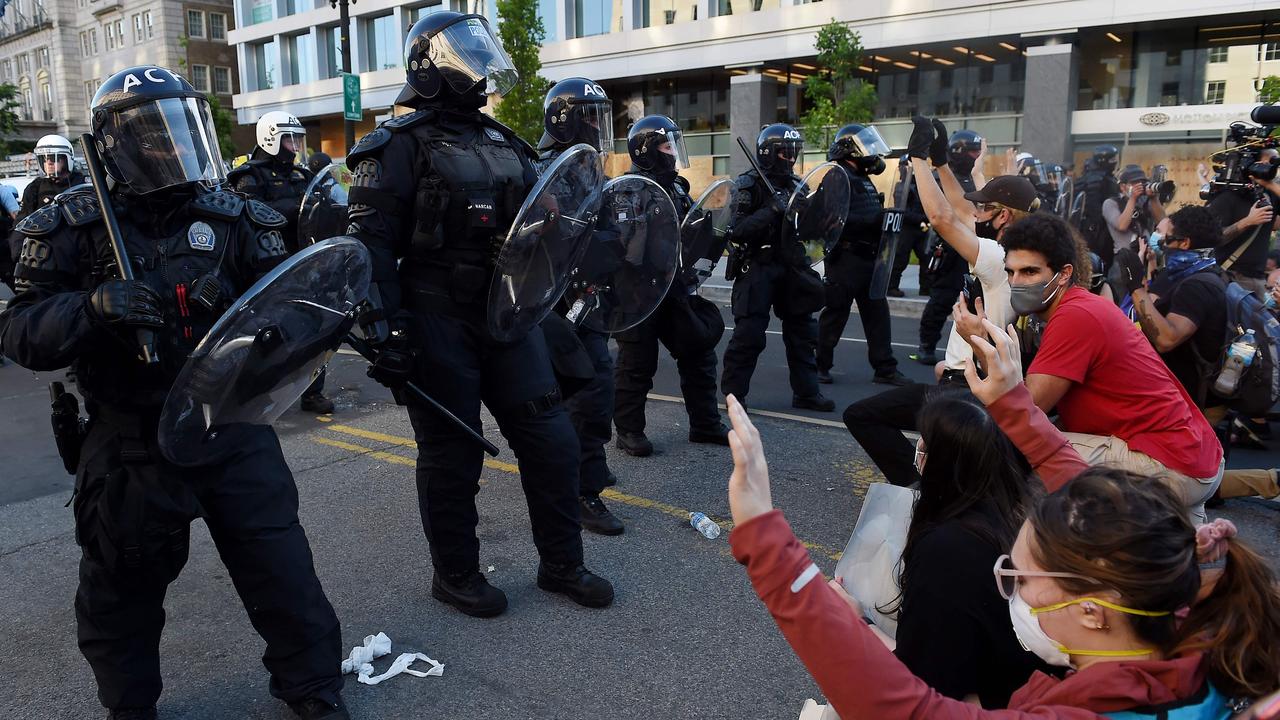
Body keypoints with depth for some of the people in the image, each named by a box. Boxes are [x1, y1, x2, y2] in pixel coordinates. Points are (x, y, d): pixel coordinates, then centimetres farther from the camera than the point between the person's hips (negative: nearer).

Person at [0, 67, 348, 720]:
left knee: (281, 568, 7)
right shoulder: (75, 228, -5)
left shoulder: (230, 218, 0)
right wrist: (93, 306, -27)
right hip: (129, 442, 0)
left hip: (232, 429, 1)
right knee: (122, 591, 18)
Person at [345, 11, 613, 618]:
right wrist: (385, 330, -19)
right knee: (452, 454, 5)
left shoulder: (504, 145, 15)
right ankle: (455, 574, 25)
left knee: (550, 440, 6)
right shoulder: (402, 146, -5)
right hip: (437, 323, -6)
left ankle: (561, 564, 23)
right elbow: (371, 245, -12)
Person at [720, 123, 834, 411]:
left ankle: (806, 392, 20)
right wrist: (772, 210, -25)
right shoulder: (748, 185, -8)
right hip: (757, 268, -6)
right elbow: (737, 230, -19)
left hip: (791, 268, 6)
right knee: (749, 334, -6)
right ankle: (733, 393, 7)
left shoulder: (796, 185, 11)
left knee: (802, 331, 9)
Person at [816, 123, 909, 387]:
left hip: (867, 256, 9)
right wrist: (875, 219, -25)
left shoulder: (862, 177, 19)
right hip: (845, 256, -9)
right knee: (835, 313, -1)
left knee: (877, 312, 9)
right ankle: (819, 365, 11)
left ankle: (884, 369, 15)